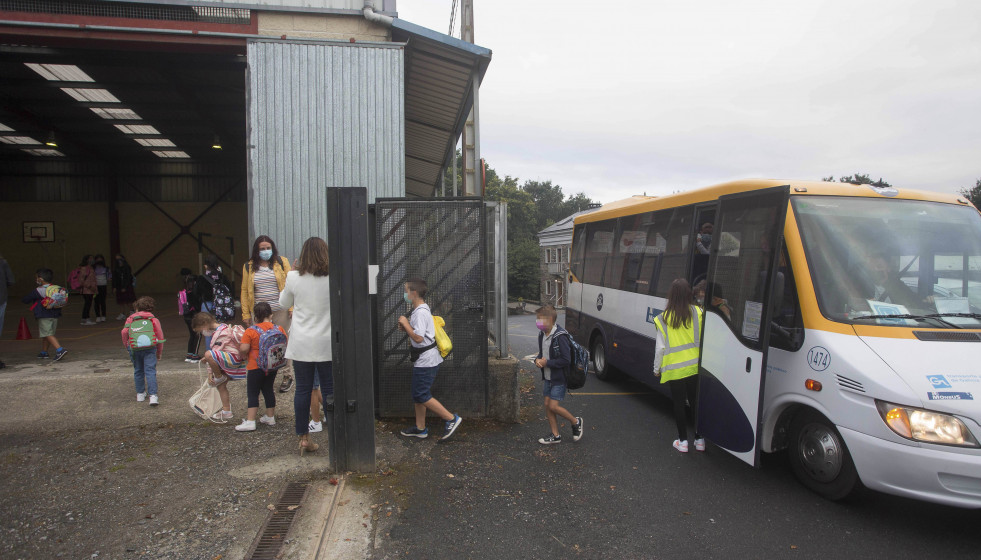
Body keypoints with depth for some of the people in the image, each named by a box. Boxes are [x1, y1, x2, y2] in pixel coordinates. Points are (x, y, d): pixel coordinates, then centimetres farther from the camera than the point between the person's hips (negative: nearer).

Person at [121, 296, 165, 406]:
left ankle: (140, 394, 27)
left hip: (134, 348, 1)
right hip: (150, 347, -1)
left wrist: (126, 345, 13)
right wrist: (159, 353, 19)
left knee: (138, 371, 17)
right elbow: (160, 336, 11)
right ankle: (153, 396, -15)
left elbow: (124, 332, -2)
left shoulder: (131, 319, 15)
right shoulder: (154, 320, 14)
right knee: (150, 371, -4)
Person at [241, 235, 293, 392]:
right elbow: (245, 291, 10)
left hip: (280, 311, -2)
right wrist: (246, 314, 4)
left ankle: (287, 376, 13)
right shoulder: (249, 267, 9)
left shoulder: (282, 262, 4)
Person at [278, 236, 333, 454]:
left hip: (301, 344, 1)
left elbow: (284, 303, 11)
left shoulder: (294, 277, -5)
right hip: (326, 344, -1)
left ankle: (303, 438, 16)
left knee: (303, 389, 9)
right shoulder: (333, 278, -9)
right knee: (329, 389, 7)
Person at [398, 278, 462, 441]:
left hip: (426, 361, -11)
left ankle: (451, 419, 0)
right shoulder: (423, 310, 13)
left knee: (421, 395, -6)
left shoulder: (420, 313, -20)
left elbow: (418, 338, -26)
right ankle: (420, 428, 25)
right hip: (424, 360, 11)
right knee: (418, 394, 16)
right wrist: (406, 327, 4)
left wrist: (405, 323, -17)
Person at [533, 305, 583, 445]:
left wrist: (547, 362, -19)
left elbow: (566, 360, -22)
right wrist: (538, 360, -3)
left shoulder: (560, 336, -22)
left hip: (559, 378, -8)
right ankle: (555, 435, 22)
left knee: (553, 406, -8)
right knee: (547, 405, 9)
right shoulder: (542, 334, 5)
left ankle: (576, 422, 17)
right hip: (548, 377, 8)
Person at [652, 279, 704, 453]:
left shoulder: (664, 318, -8)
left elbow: (660, 348, -3)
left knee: (679, 404, 10)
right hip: (695, 366, 1)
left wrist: (657, 368, 9)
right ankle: (700, 439, 22)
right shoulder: (698, 313, -7)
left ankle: (683, 441, 16)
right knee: (696, 402, 15)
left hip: (674, 369, -1)